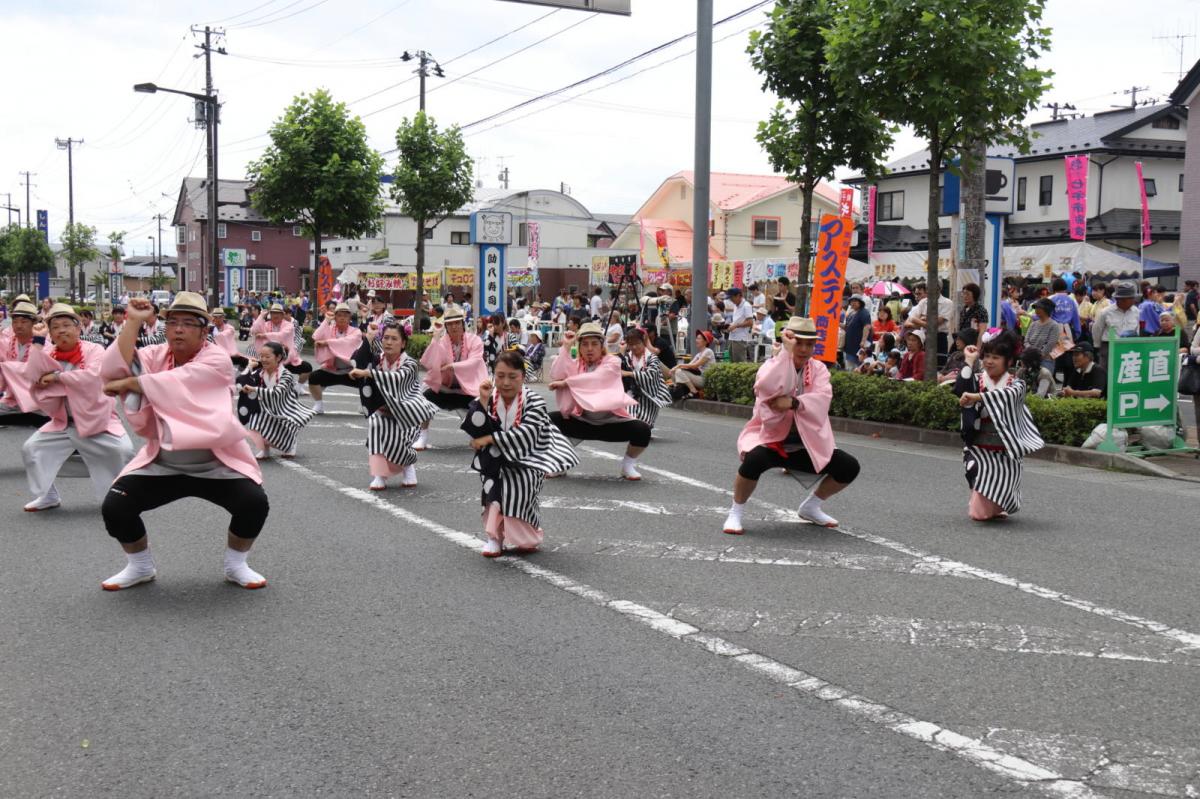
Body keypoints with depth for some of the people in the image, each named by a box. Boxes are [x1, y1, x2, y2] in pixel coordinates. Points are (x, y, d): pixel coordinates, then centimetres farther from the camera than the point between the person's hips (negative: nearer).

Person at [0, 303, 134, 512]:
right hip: (64, 421, 5)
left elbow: (93, 376, -32)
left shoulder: (94, 350, -14)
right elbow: (31, 376, -16)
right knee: (31, 448, -2)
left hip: (97, 419, -5)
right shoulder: (48, 357, 1)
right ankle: (47, 496, 16)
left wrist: (56, 377, -27)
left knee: (124, 451, -22)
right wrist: (38, 342, -20)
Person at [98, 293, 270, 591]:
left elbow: (174, 385, -26)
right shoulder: (155, 355, 0)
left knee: (255, 504, -23)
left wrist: (127, 383, -16)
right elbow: (112, 371, -17)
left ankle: (235, 564, 7)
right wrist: (134, 322, -17)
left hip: (216, 463, -3)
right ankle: (140, 566, 17)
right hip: (162, 464, 3)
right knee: (114, 507, -11)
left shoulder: (216, 360, -12)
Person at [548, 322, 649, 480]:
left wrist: (566, 382, -21)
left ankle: (628, 464, 4)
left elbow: (595, 378, -22)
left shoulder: (612, 361, -4)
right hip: (582, 422, 3)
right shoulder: (575, 364, 5)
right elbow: (556, 376, -13)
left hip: (611, 422, -2)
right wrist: (565, 347, -14)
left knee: (642, 430, -27)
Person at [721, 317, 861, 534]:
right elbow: (772, 390, -33)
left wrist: (794, 402, -34)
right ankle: (736, 512, -11)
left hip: (806, 446, 4)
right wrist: (786, 351, -31)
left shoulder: (819, 369, 2)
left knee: (849, 467, -8)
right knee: (754, 460, -37)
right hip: (769, 439, -4)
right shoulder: (771, 366, -8)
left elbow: (822, 399, -17)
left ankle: (811, 506, 18)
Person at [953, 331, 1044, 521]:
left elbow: (1008, 395, -25)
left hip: (1005, 450, -1)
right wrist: (969, 362, -13)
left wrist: (977, 397, -36)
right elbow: (960, 390, -18)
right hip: (980, 448, 1)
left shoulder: (1016, 384, 0)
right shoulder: (977, 380, 5)